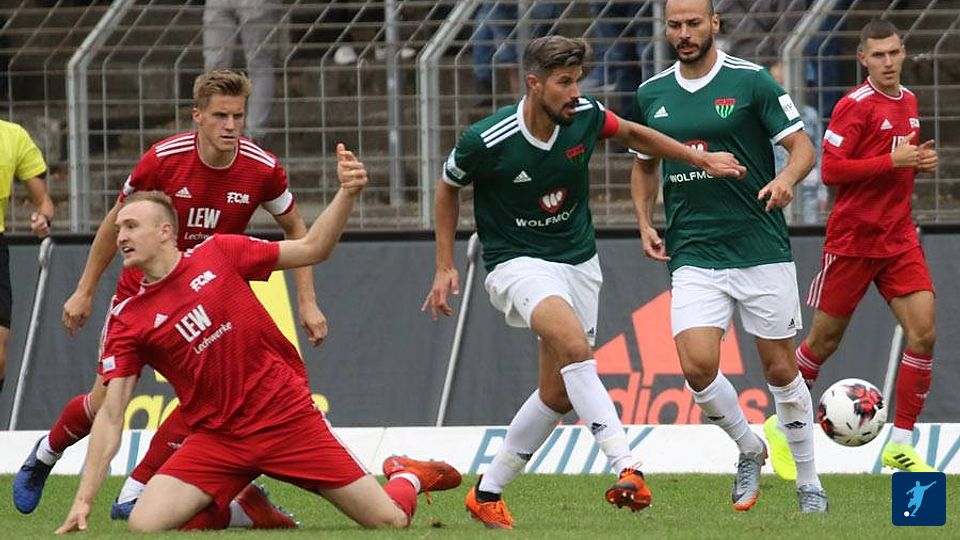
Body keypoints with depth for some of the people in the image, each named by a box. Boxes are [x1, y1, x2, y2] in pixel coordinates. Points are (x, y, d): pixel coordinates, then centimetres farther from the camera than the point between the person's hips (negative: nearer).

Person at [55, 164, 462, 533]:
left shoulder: (218, 253, 0)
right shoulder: (127, 322, -1)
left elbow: (313, 249, 7)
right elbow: (111, 415, -4)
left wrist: (347, 193, -9)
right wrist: (84, 499, -13)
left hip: (287, 419, -1)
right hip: (218, 439, 1)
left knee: (392, 522, -6)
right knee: (144, 525, -20)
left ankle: (407, 477, 33)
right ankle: (235, 511, 10)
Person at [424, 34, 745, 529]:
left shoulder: (584, 117, -10)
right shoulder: (486, 141, -19)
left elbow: (631, 134, 14)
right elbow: (448, 188, 1)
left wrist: (700, 158, 13)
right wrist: (445, 267, 0)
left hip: (578, 261, 5)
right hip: (517, 261, -5)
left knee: (558, 393, 6)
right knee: (573, 343, -33)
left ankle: (487, 493, 24)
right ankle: (627, 469, -39)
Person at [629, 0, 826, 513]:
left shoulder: (750, 81, -5)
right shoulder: (651, 95, 8)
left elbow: (802, 146, -5)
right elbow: (644, 165, 22)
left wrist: (786, 178, -27)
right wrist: (645, 223, 7)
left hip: (762, 252, -3)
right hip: (693, 255, 3)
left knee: (780, 369, 3)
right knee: (697, 367, -14)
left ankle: (809, 484, 19)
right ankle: (750, 449, 14)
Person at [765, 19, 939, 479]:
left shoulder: (908, 103, 10)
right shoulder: (855, 106, -12)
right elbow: (830, 169, -18)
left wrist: (920, 162, 3)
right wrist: (892, 161, -22)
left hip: (899, 238, 6)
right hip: (853, 238, -6)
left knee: (923, 333, -9)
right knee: (825, 339, 5)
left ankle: (901, 443, -2)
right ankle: (783, 427, 25)